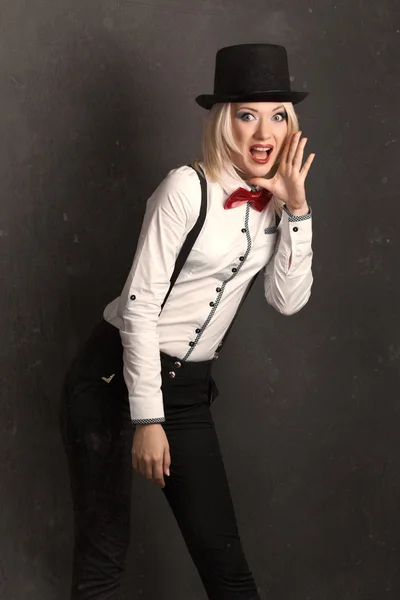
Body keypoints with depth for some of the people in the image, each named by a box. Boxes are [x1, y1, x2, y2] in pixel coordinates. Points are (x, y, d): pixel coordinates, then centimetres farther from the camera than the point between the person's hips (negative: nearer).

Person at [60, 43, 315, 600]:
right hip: (114, 376, -6)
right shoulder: (189, 188, -15)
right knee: (103, 552, 1)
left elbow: (289, 299, -1)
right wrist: (147, 419, -18)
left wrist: (296, 207, -10)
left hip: (188, 387, 6)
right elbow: (140, 304, -17)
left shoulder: (273, 201, 4)